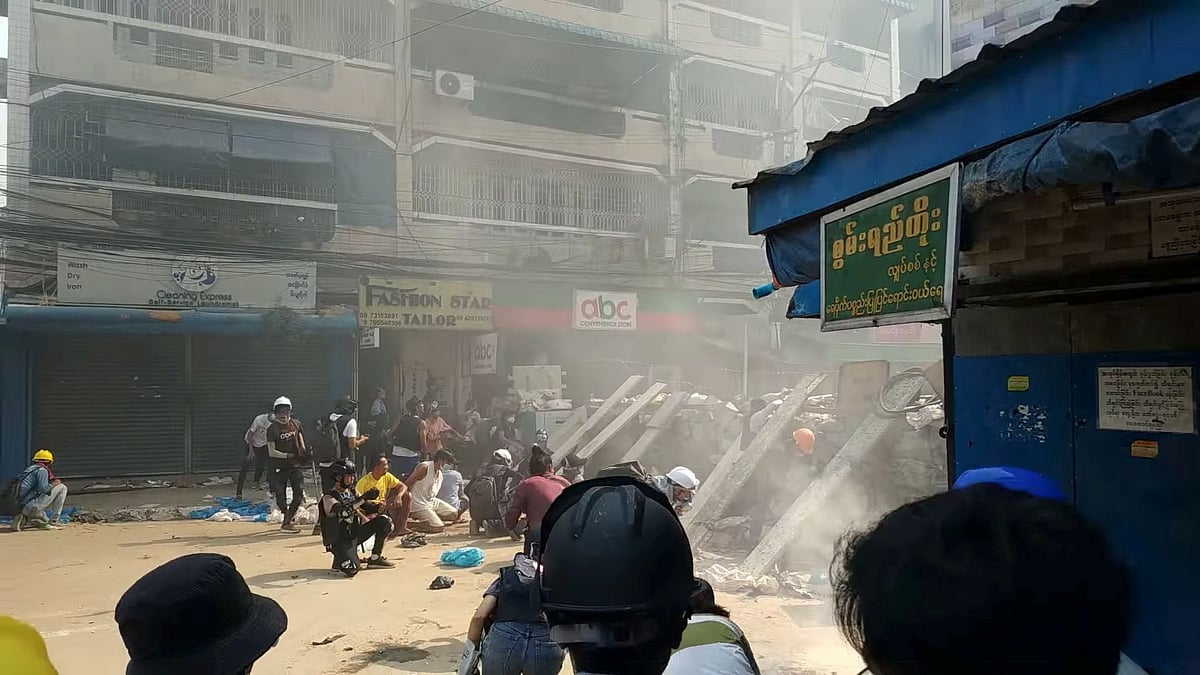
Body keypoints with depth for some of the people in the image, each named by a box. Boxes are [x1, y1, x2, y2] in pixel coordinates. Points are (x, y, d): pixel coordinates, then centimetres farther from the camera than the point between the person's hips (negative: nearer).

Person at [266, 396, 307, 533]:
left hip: (295, 465, 3)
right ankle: (288, 520, 21)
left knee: (299, 493, -5)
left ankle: (286, 522, 4)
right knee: (281, 497, 2)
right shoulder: (272, 429, -9)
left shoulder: (296, 424, 4)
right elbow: (272, 452, -11)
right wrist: (288, 456, -19)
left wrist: (304, 451, 0)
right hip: (279, 467, -3)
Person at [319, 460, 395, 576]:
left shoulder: (353, 493, 10)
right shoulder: (328, 497, -13)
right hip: (340, 539, -7)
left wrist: (379, 506, -18)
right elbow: (343, 511, -31)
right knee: (352, 568, -30)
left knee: (384, 521, -9)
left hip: (356, 533, 7)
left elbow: (368, 507, 5)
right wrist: (363, 498, -37)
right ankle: (339, 561, 9)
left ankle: (375, 558, 2)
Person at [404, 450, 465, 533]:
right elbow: (406, 485, -17)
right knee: (439, 528, -20)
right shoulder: (424, 467, -16)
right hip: (420, 505, -9)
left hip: (433, 502, 9)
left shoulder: (440, 474, 11)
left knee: (455, 514, 4)